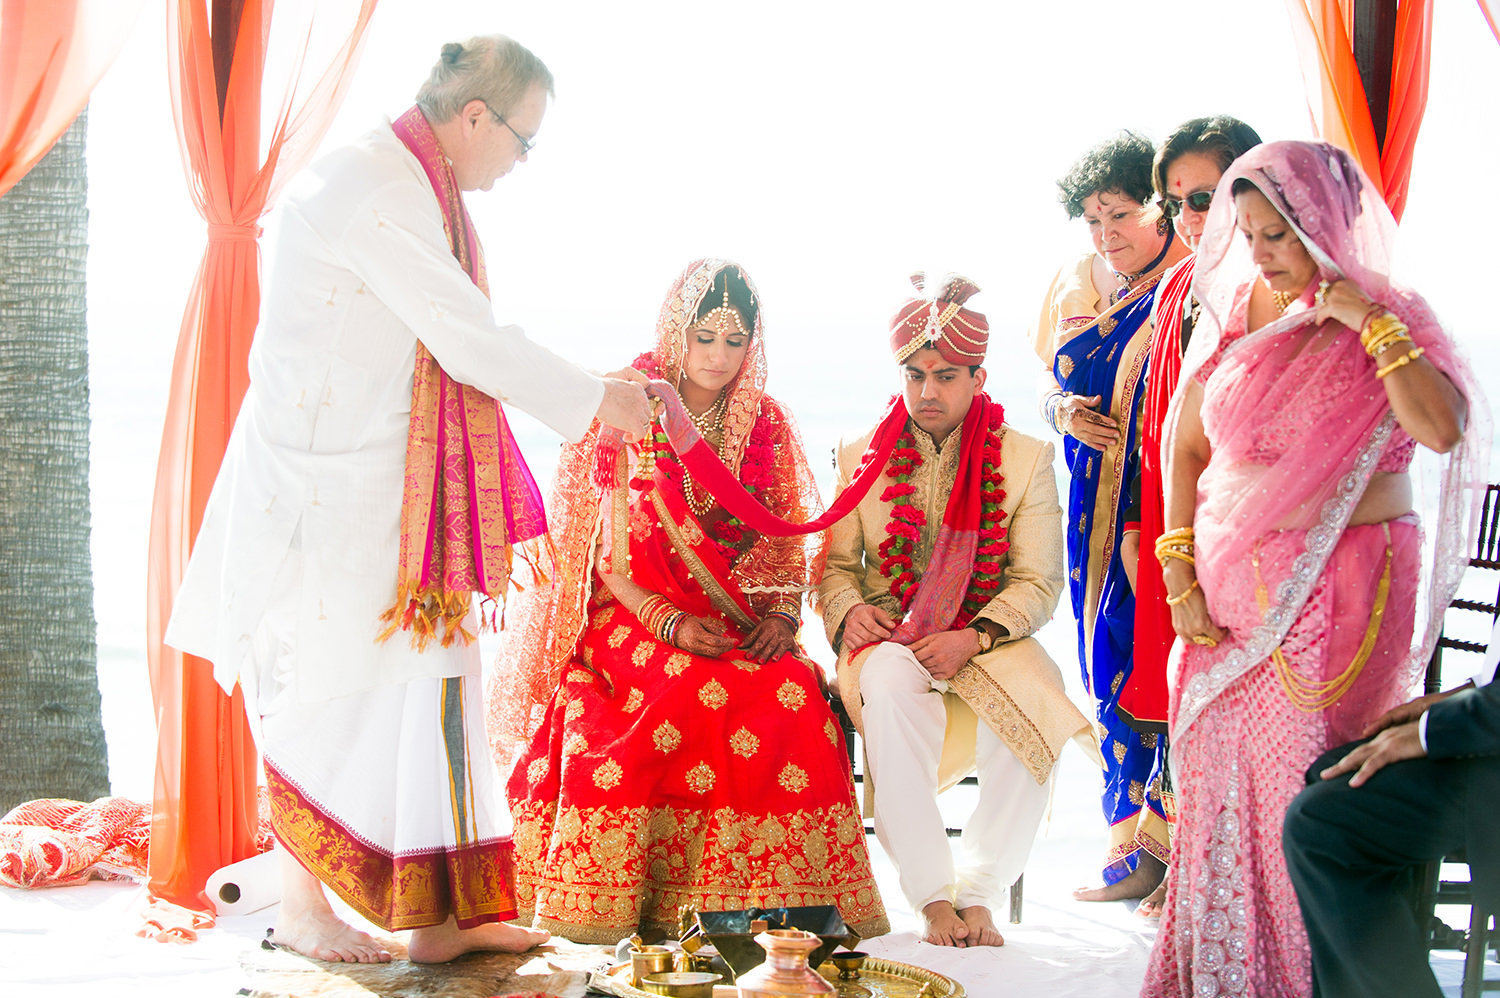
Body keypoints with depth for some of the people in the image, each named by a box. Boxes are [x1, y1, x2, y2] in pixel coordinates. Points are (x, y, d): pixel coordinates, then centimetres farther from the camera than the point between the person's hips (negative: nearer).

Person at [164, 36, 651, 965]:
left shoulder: (412, 186, 12)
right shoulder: (373, 186, -20)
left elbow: (449, 338, 16)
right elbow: (466, 337, -21)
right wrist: (594, 398, -10)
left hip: (386, 483, 10)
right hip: (325, 481, -10)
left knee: (424, 677, 7)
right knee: (332, 685, 1)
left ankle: (439, 914, 13)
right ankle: (304, 907, 17)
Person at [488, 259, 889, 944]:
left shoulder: (767, 425, 11)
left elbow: (790, 547, 11)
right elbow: (604, 553, -3)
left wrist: (782, 615, -10)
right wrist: (669, 620, -19)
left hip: (738, 624, 3)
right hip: (633, 614, -3)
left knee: (793, 692, -29)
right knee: (701, 692, -34)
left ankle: (786, 888, -23)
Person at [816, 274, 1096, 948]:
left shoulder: (1027, 460, 6)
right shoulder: (860, 456, 11)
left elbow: (1039, 582, 0)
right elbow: (835, 563, 13)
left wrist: (976, 637, -18)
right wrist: (849, 610, -11)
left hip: (989, 642, 0)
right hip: (888, 640, 1)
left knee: (1039, 711, -34)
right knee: (889, 680, -37)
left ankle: (976, 892, -18)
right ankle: (933, 898, -32)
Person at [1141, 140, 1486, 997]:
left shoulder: (1393, 320, -3)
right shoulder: (1235, 314, 6)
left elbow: (1446, 430, -22)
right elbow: (1185, 448, 10)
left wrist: (1372, 325, -18)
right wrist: (1180, 572, 3)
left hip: (1343, 595, -3)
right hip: (1232, 587, 3)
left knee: (1312, 794, -2)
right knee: (1221, 784, 6)